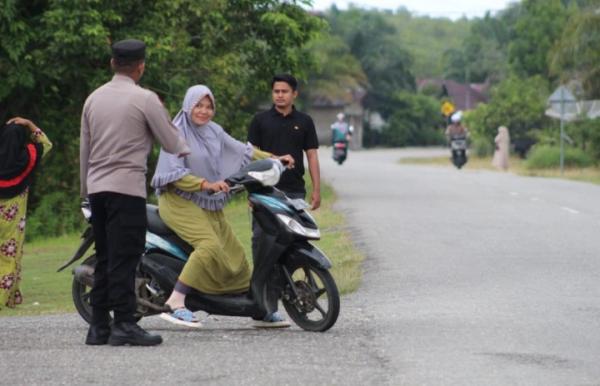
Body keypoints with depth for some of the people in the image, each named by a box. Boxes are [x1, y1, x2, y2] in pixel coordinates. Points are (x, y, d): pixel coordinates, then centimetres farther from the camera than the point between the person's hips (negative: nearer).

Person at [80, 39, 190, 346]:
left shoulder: (94, 99, 12)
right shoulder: (145, 99, -7)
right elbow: (171, 142, -1)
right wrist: (186, 151, 21)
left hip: (97, 186, 6)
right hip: (127, 188, -6)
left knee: (105, 259, 10)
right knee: (124, 259, -8)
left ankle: (98, 326, 8)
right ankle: (124, 324, -12)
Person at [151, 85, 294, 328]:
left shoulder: (213, 131, 10)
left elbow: (239, 149, 19)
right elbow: (174, 174, -19)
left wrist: (274, 159, 14)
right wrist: (206, 184, -27)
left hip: (209, 204, 8)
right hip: (180, 201, -8)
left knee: (234, 253, 11)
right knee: (209, 245, -29)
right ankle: (175, 303, -31)